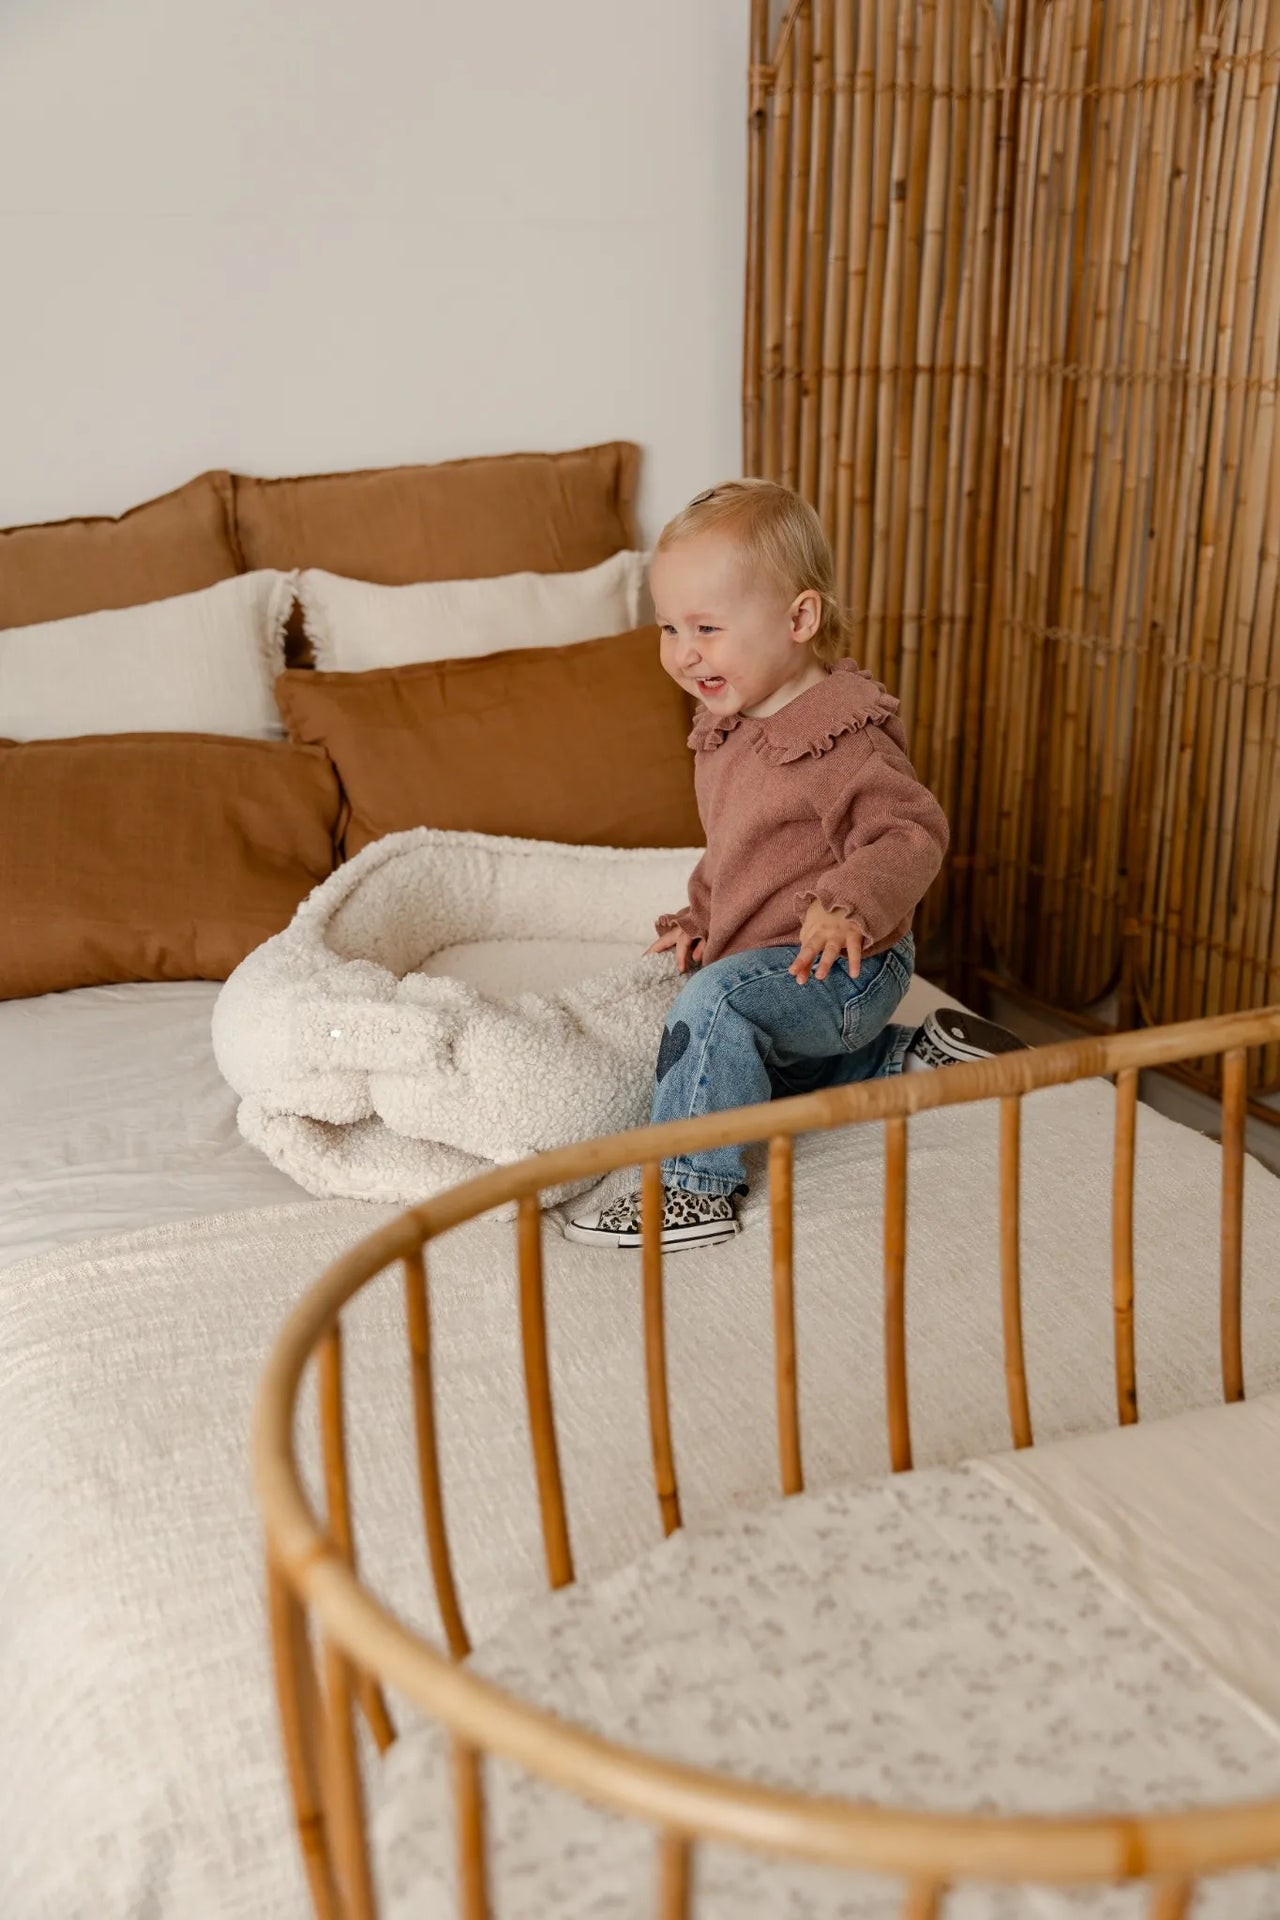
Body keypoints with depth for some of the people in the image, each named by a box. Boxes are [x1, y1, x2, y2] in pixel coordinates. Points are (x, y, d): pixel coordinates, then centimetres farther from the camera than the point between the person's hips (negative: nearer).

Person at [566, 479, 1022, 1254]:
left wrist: (849, 903, -45)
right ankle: (913, 1055, 31)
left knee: (715, 1004, -33)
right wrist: (699, 918, 10)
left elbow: (912, 834, -30)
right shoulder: (727, 729, 5)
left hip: (840, 966, -10)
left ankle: (695, 1191, -22)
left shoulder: (845, 738, -24)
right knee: (758, 1069, 28)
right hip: (761, 956, 10)